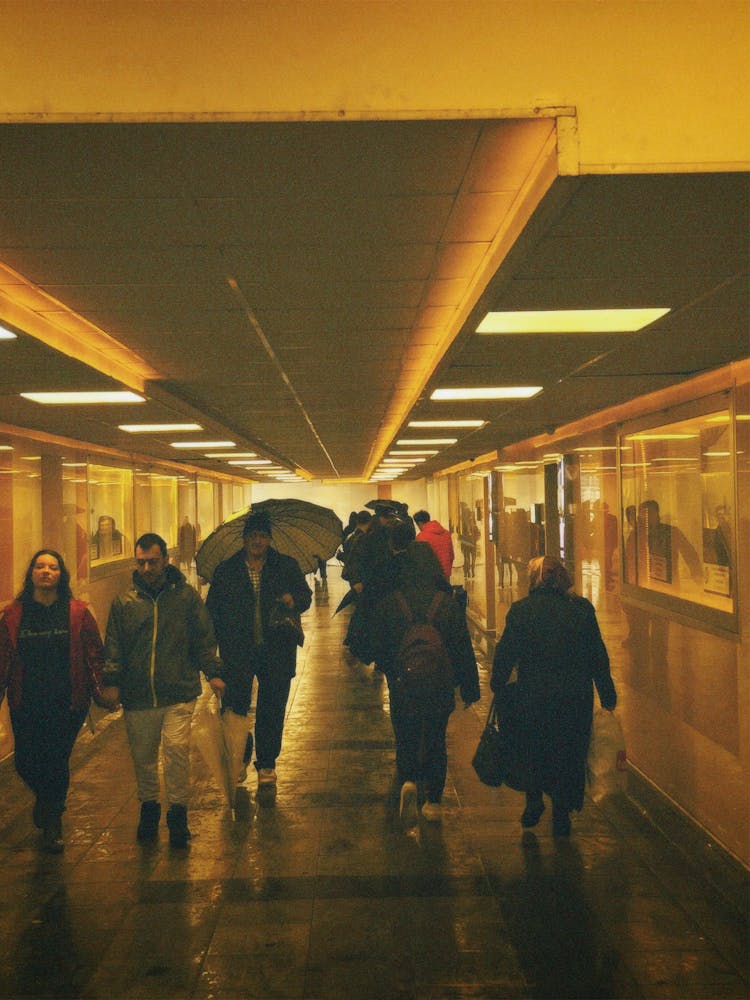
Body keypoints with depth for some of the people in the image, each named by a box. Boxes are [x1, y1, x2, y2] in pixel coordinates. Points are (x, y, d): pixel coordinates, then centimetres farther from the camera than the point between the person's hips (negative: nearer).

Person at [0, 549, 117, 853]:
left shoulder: (77, 613, 0)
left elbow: (95, 655, 0)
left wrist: (100, 692, -6)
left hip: (67, 702, -2)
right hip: (26, 704, 2)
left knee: (56, 762, -1)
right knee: (26, 762, 2)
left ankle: (52, 822, 22)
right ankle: (46, 799, 37)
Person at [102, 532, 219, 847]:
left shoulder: (186, 595, 4)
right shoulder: (124, 601, 8)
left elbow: (204, 640, 6)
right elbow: (113, 646, 10)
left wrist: (213, 673, -3)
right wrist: (111, 680, -2)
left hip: (179, 694, -2)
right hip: (137, 697, 2)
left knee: (177, 750, -12)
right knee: (142, 757, 11)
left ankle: (178, 812, 4)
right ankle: (148, 807, 32)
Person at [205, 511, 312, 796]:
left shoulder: (287, 566, 7)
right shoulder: (226, 570, 6)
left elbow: (306, 596, 10)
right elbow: (212, 610, 7)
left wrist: (294, 600, -14)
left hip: (276, 652, 0)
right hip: (237, 652, 0)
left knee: (271, 710, 8)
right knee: (234, 708, 0)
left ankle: (266, 766, 23)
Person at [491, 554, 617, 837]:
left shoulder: (520, 610, -8)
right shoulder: (582, 609, -5)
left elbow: (505, 655, -6)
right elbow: (598, 656, -1)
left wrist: (498, 689, 7)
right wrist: (607, 695, 9)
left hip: (533, 697, -1)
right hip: (576, 699, 1)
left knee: (533, 752, 21)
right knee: (568, 755, 13)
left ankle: (533, 804, 22)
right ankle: (561, 816, 18)